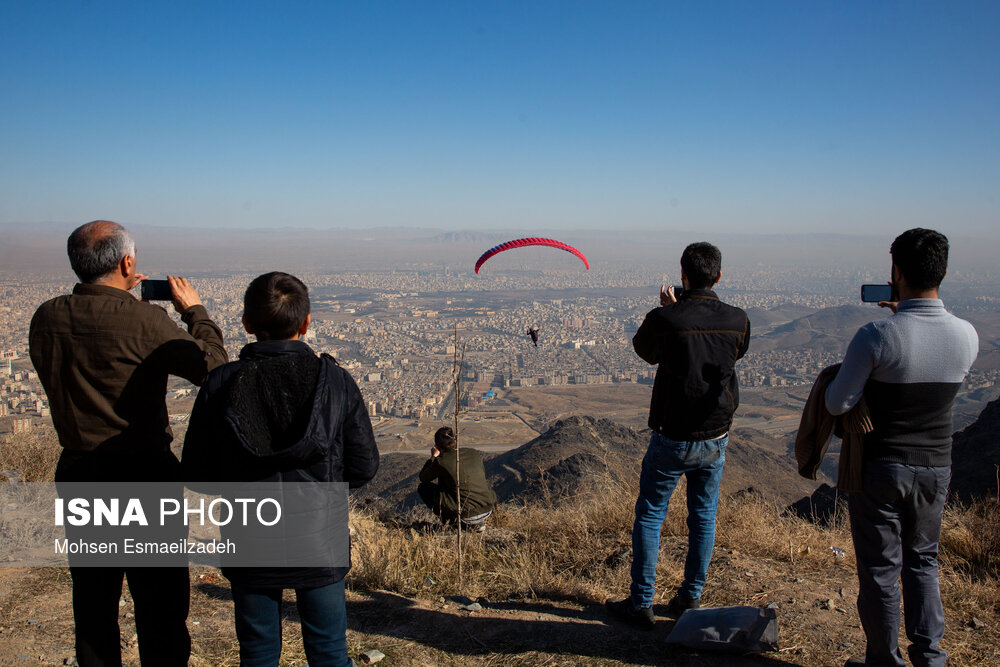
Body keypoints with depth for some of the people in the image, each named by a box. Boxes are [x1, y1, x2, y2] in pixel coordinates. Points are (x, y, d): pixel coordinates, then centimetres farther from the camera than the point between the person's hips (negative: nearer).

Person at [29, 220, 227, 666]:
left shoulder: (45, 319, -2)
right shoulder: (144, 320, -20)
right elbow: (214, 367, -12)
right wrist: (194, 310, 1)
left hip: (76, 473, 6)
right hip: (144, 476, -6)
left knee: (92, 596, 20)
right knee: (159, 599, 8)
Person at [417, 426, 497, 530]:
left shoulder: (441, 461, -7)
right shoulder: (474, 453, 6)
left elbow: (423, 478, 11)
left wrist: (433, 457, 24)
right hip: (488, 511, 5)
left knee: (423, 488, 9)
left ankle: (451, 521, 6)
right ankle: (477, 522, 21)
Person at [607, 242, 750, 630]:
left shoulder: (664, 319, -18)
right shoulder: (738, 321, -7)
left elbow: (644, 350, 3)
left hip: (672, 439, -3)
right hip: (716, 439, 4)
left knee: (649, 516, 10)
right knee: (703, 518, 17)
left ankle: (641, 604, 15)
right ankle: (690, 600, 27)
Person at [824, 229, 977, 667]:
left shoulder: (877, 336, -23)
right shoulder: (967, 335, -8)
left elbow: (836, 404, -17)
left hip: (882, 466, -4)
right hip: (936, 468, 5)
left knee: (880, 568, 11)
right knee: (922, 560, 24)